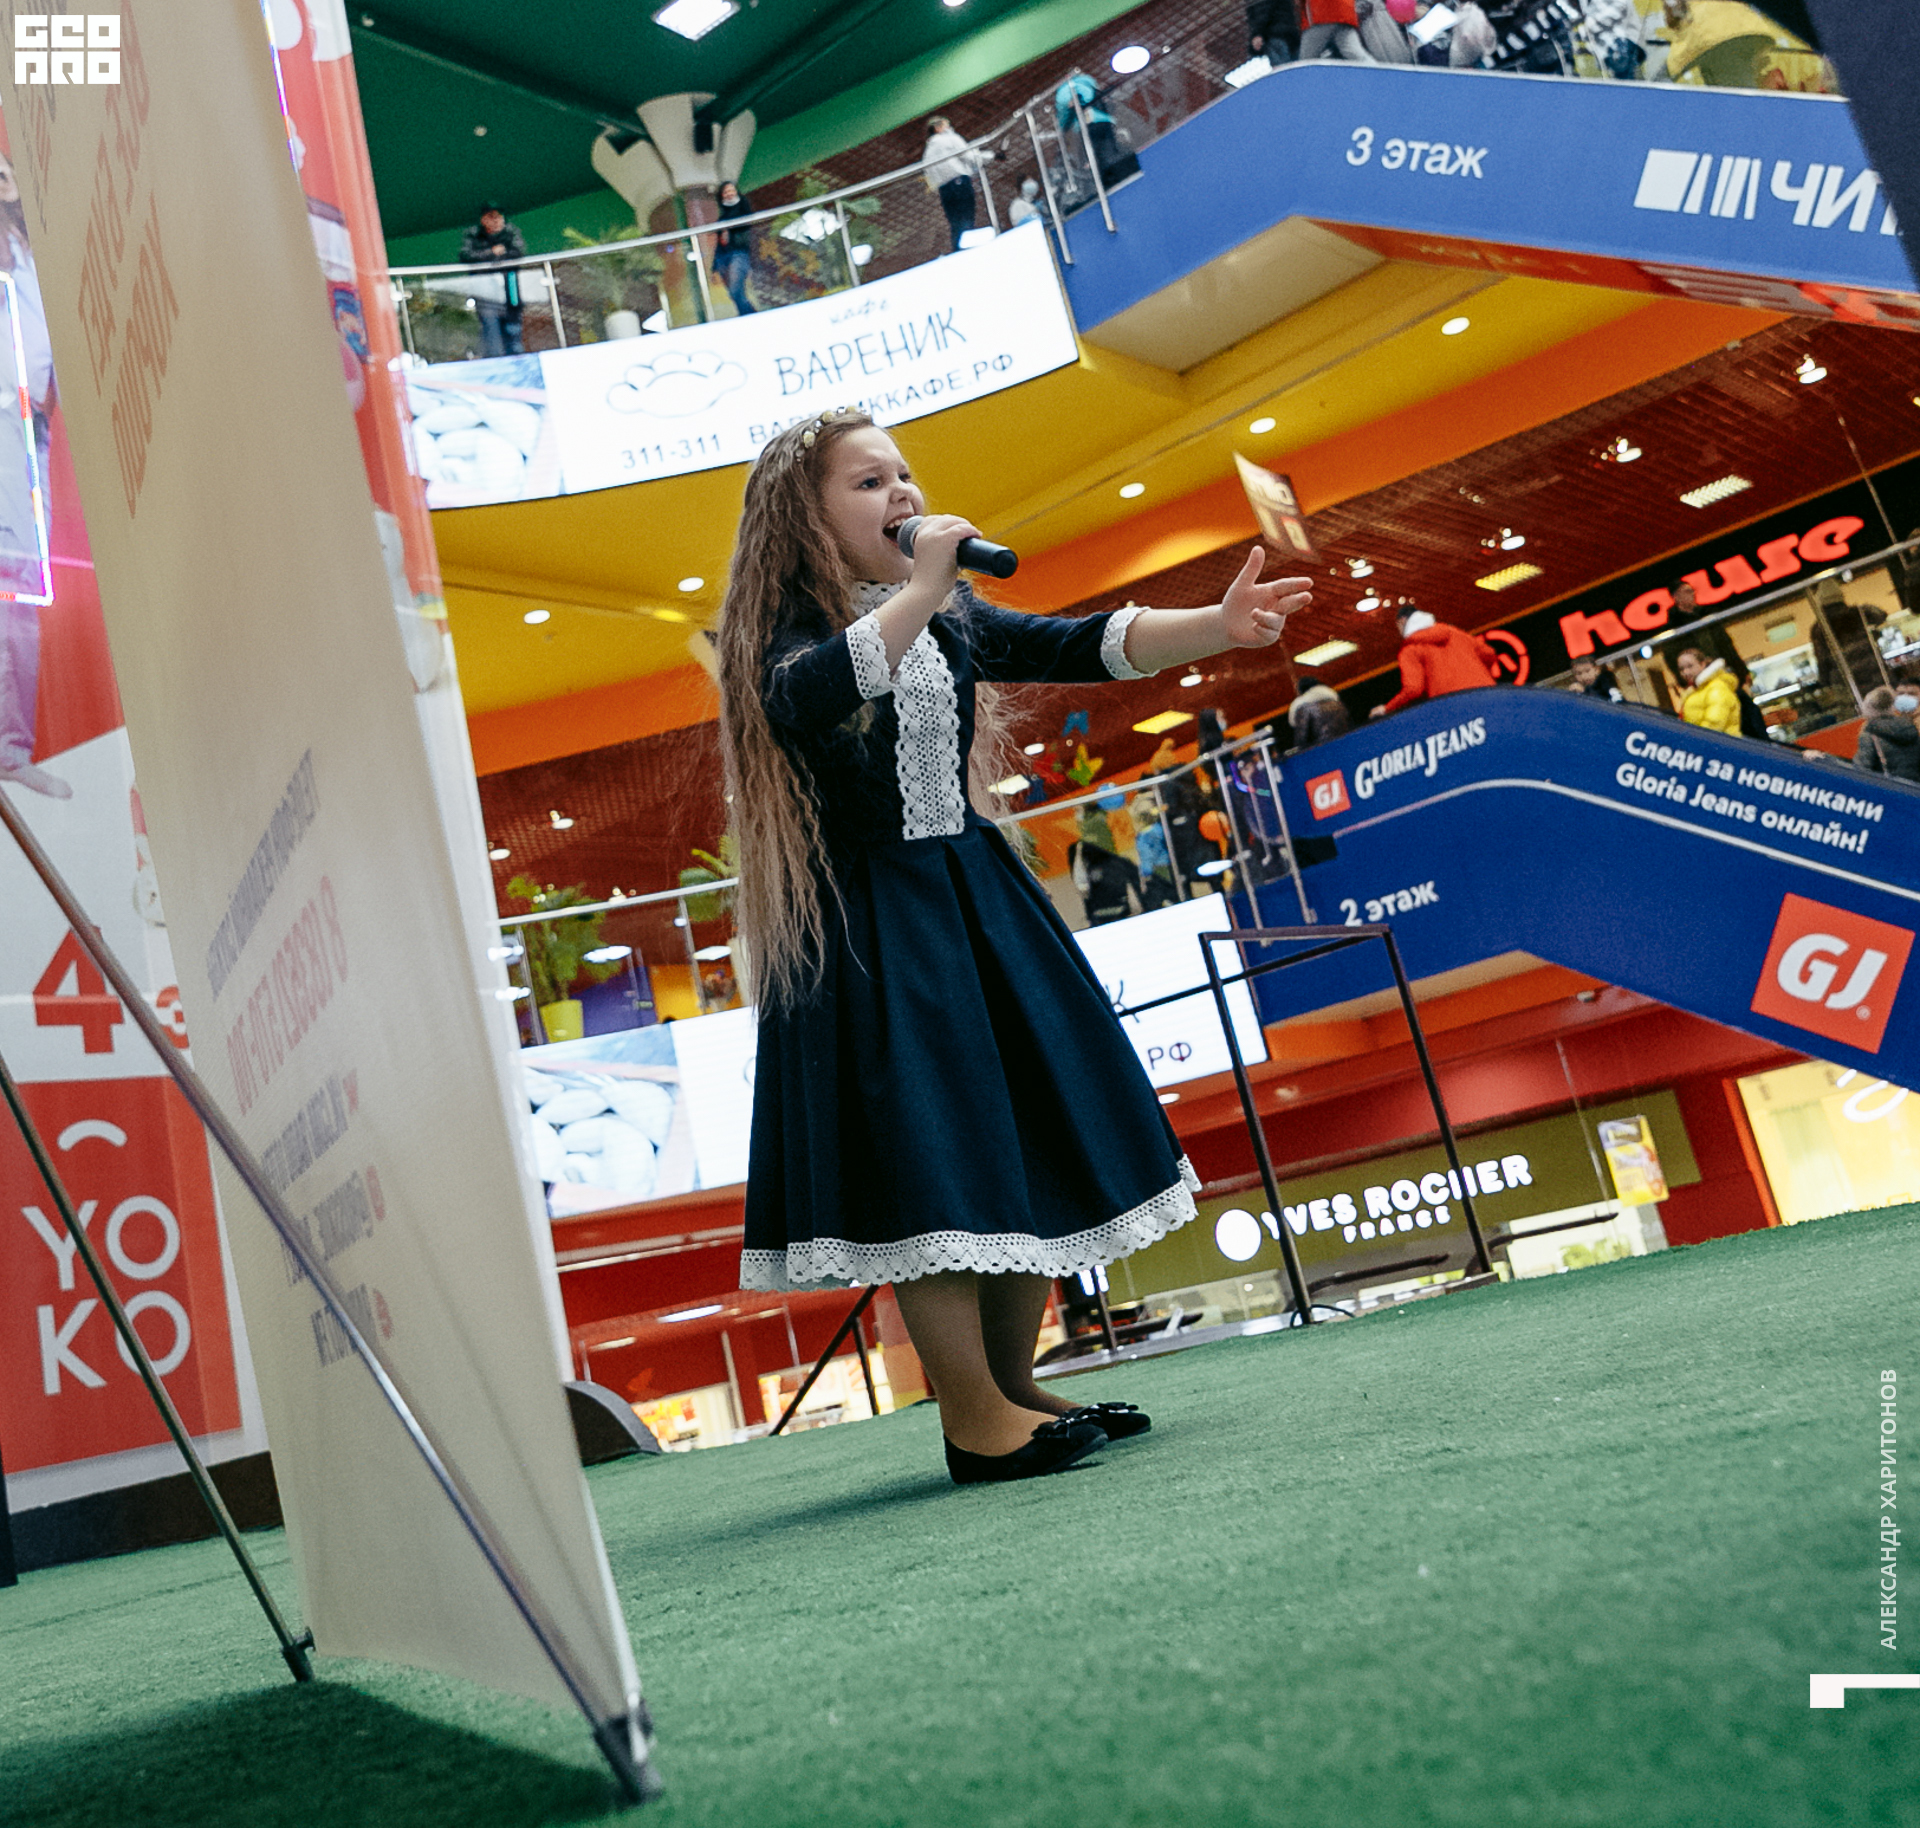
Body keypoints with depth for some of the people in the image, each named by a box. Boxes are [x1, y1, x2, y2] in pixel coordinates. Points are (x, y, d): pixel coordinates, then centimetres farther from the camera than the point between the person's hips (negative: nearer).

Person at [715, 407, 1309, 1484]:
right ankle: (978, 1423, 2)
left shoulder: (951, 618, 11)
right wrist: (918, 586, -26)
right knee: (929, 1152, -9)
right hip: (869, 926, -7)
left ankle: (1012, 1393, 19)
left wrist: (1217, 628, -13)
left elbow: (1082, 648, 1)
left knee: (1040, 1132, 7)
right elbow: (801, 701, -31)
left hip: (976, 897, 7)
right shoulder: (788, 631, -7)